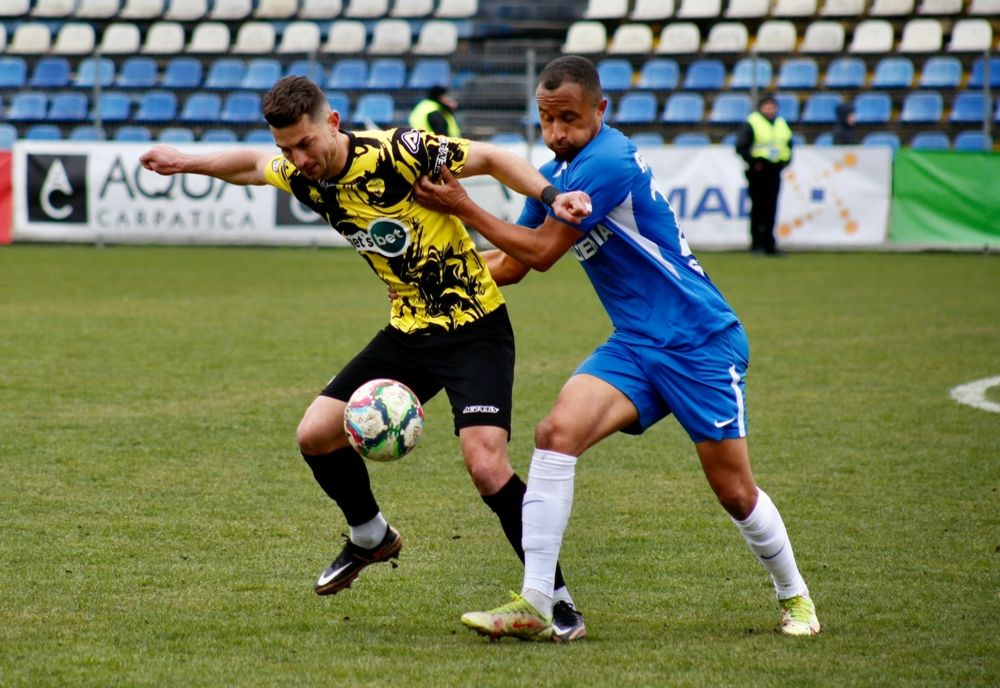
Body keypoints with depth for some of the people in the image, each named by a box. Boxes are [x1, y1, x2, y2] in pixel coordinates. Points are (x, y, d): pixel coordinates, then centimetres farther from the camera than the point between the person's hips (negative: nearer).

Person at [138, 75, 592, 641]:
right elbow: (253, 165, 22)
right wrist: (191, 164, 16)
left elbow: (489, 158, -15)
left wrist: (550, 196, -27)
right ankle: (371, 538, 31)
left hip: (474, 327, -7)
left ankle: (558, 598, -7)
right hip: (410, 332, 7)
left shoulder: (396, 153, -22)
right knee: (317, 434, 3)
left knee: (486, 466, -21)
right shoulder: (301, 177, -2)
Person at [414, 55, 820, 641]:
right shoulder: (556, 174, 8)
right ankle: (536, 606, -19)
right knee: (556, 432, -17)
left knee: (735, 492, 1)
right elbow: (511, 264, 19)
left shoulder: (607, 163, -21)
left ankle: (794, 597, 29)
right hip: (634, 345, 7)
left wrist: (463, 208, -9)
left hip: (701, 344, -7)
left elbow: (540, 252, -16)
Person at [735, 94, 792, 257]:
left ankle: (769, 244, 8)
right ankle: (757, 244, 0)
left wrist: (786, 160, 8)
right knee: (758, 208, -5)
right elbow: (741, 146, -10)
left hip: (774, 170, 6)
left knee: (771, 208, 5)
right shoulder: (751, 124, -5)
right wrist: (753, 161, -16)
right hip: (758, 170, -6)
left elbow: (789, 144, 24)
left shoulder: (781, 124, 15)